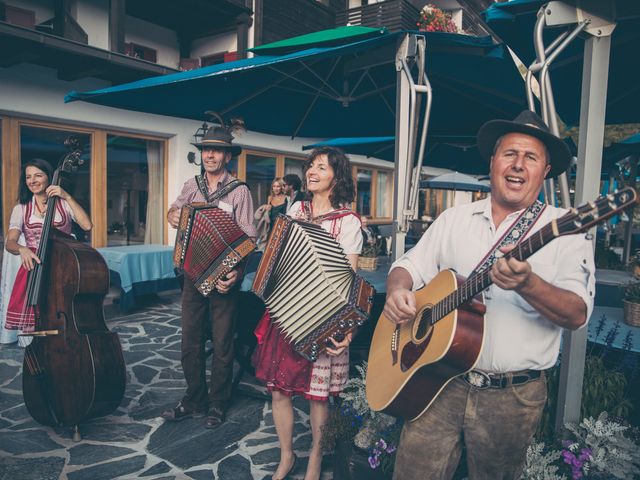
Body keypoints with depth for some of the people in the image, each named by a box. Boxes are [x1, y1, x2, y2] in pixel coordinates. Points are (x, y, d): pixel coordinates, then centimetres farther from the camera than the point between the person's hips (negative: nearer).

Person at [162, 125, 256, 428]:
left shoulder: (239, 191, -6)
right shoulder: (191, 186, 8)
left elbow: (248, 238, -12)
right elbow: (174, 210, 23)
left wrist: (236, 270, -26)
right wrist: (172, 215, -2)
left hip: (223, 278, -4)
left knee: (222, 344, 7)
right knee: (190, 341, 11)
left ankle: (217, 405, 24)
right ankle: (194, 401, 28)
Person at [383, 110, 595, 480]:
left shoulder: (565, 228, -5)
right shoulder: (455, 218, 7)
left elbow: (578, 315, -13)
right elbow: (410, 265, 10)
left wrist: (527, 284, -32)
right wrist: (398, 291, -13)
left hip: (514, 393, -2)